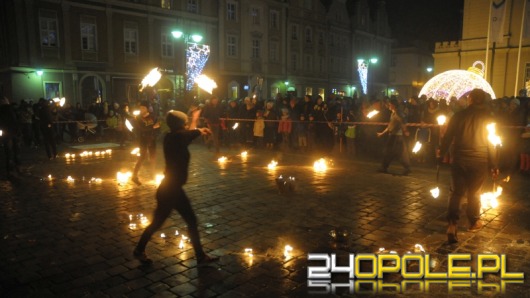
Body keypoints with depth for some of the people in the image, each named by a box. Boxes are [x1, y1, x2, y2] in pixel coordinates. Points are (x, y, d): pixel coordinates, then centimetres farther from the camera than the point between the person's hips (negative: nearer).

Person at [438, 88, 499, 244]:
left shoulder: (458, 115, -3)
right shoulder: (487, 118, -3)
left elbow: (448, 137, 0)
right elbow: (491, 143, -1)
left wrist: (441, 154, 14)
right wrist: (494, 165, 4)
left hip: (460, 160, 0)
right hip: (479, 161, 0)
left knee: (456, 192, 5)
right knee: (474, 192, 15)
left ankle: (452, 224, -9)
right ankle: (474, 222, 29)